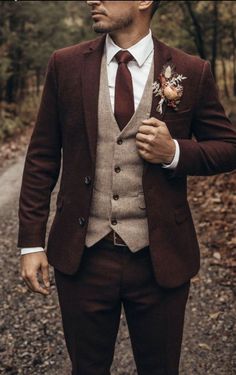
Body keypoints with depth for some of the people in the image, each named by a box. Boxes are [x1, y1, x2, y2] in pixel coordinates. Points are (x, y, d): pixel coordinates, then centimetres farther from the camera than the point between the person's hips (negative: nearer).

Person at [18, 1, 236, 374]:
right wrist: (31, 241, -1)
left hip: (160, 258, 0)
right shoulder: (66, 64, 1)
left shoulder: (193, 72, -2)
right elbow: (42, 157, 2)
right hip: (82, 256, 1)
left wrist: (175, 153, -14)